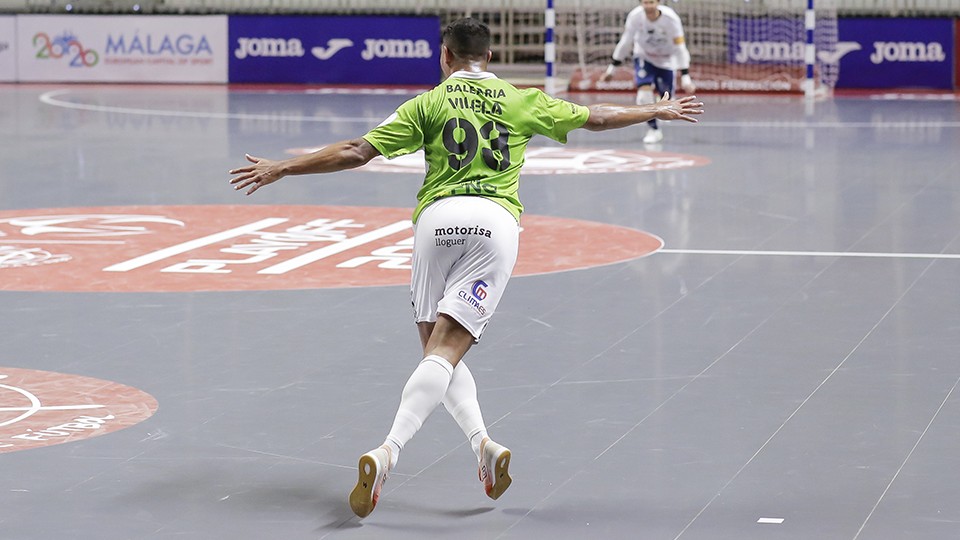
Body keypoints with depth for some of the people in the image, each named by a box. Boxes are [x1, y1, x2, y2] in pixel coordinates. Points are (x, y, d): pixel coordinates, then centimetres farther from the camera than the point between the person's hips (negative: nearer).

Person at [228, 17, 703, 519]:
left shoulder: (428, 103, 13)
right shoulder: (523, 101, 18)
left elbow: (356, 152, 7)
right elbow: (596, 118, 28)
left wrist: (279, 169, 16)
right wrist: (660, 110, 44)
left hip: (439, 216, -1)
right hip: (497, 219, 1)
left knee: (437, 348, 12)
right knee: (447, 348, -8)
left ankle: (482, 443, -6)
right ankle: (388, 451, -24)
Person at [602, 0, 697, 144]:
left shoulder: (671, 18, -29)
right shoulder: (635, 16, -24)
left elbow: (680, 48, -23)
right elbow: (625, 42, -10)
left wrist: (685, 76, -25)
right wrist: (612, 67, -4)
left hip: (666, 60, -1)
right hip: (643, 56, 1)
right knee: (644, 90, -20)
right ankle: (653, 129, -4)